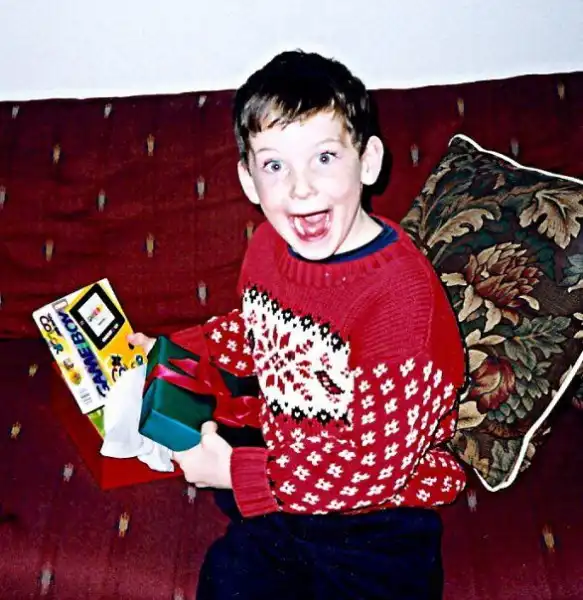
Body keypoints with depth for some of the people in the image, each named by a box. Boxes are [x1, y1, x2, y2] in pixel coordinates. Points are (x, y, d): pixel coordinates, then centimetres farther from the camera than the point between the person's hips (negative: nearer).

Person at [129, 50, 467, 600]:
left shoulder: (400, 294, -29)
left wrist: (234, 471, -20)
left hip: (377, 519, -5)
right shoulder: (267, 246, -7)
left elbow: (379, 462, -26)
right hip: (280, 488, 6)